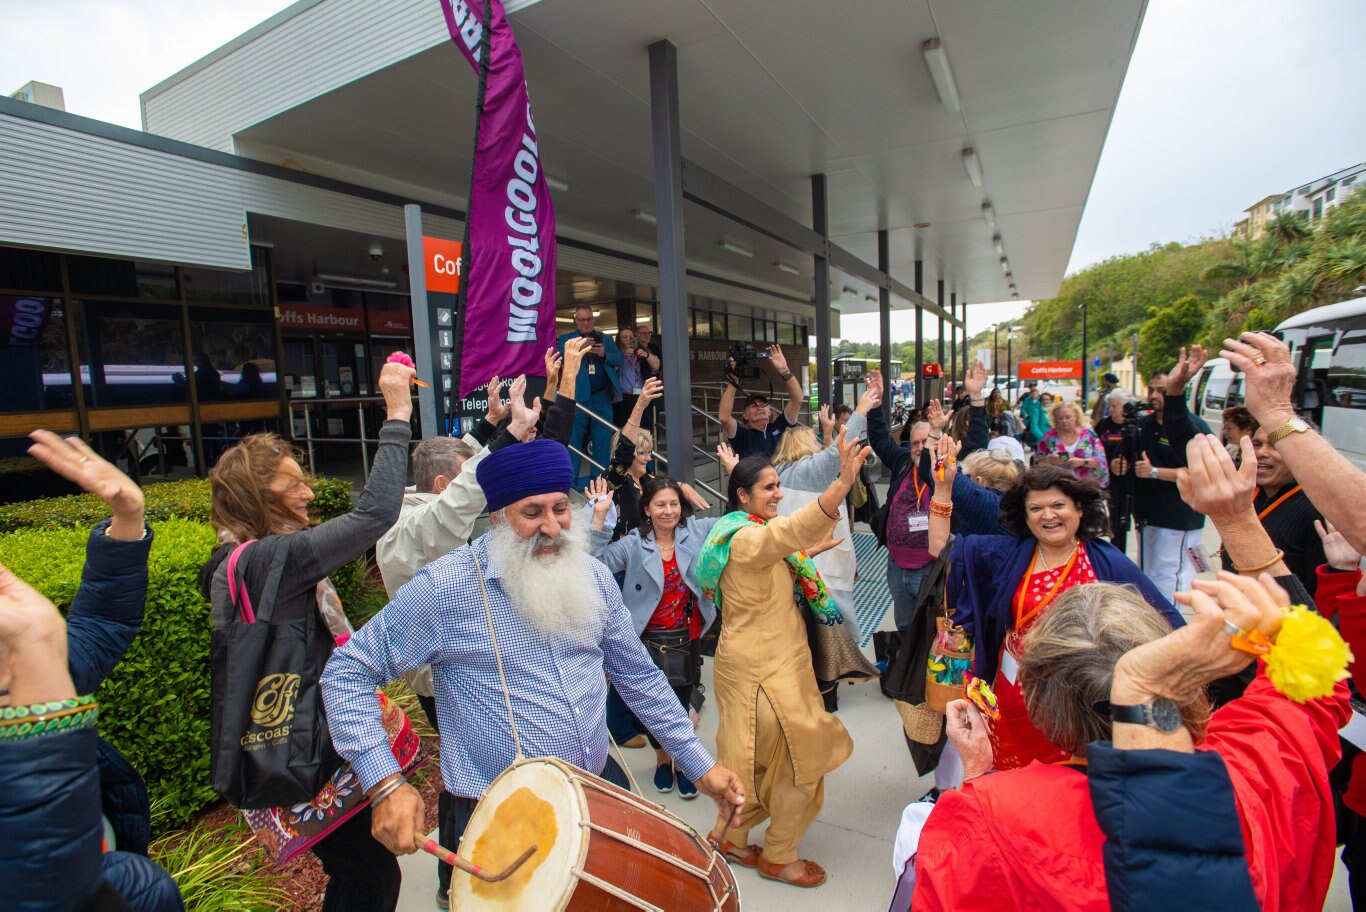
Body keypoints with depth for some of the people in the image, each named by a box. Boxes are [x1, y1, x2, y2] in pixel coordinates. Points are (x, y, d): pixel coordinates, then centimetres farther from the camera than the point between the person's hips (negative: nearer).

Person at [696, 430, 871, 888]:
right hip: (764, 669, -10)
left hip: (766, 662, 10)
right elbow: (795, 531, -44)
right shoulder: (746, 538, -24)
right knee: (800, 755, 6)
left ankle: (730, 836, 39)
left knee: (760, 758, 22)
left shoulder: (748, 532, 9)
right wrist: (843, 481, -55)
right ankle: (778, 856, 27)